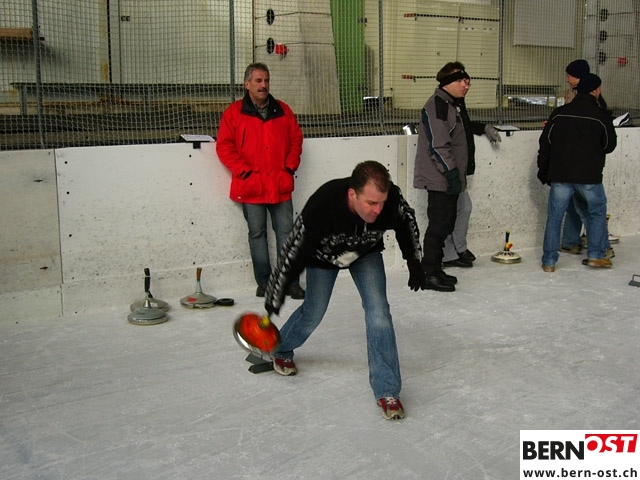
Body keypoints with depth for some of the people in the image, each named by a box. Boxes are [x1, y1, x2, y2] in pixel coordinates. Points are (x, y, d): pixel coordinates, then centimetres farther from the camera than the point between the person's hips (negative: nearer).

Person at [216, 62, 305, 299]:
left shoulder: (283, 110, 9)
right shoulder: (233, 113, 0)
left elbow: (296, 139, 13)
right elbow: (224, 146, -3)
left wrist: (290, 166, 1)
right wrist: (244, 170, -10)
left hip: (280, 185, 2)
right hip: (250, 186, -2)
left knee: (286, 232, 3)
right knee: (257, 233, 7)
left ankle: (290, 281, 10)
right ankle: (264, 281, 18)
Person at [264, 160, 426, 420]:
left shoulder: (392, 199, -35)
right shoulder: (322, 205, -43)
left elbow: (407, 223, -8)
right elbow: (294, 250, -29)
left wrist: (414, 262, 1)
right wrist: (275, 295, -21)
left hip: (366, 253, 2)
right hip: (323, 255, -2)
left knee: (378, 310, -14)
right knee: (313, 314, 8)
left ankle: (387, 391, -5)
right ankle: (280, 350, 42)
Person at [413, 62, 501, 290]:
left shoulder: (455, 104, 16)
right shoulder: (436, 106, -16)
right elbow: (437, 145, -22)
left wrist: (484, 128, 32)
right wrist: (451, 173, -22)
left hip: (451, 178, 10)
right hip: (439, 179, -10)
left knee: (446, 223, 13)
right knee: (438, 224, -6)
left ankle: (436, 269, 23)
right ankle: (430, 273, 2)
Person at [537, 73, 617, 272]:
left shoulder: (558, 114, 2)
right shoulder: (602, 117, -4)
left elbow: (545, 144, 4)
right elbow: (609, 146, 7)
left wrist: (543, 172, 13)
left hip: (560, 175, 1)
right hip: (589, 176, -1)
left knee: (554, 216, 8)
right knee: (597, 211, 20)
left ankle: (549, 261, 9)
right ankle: (596, 255, 19)